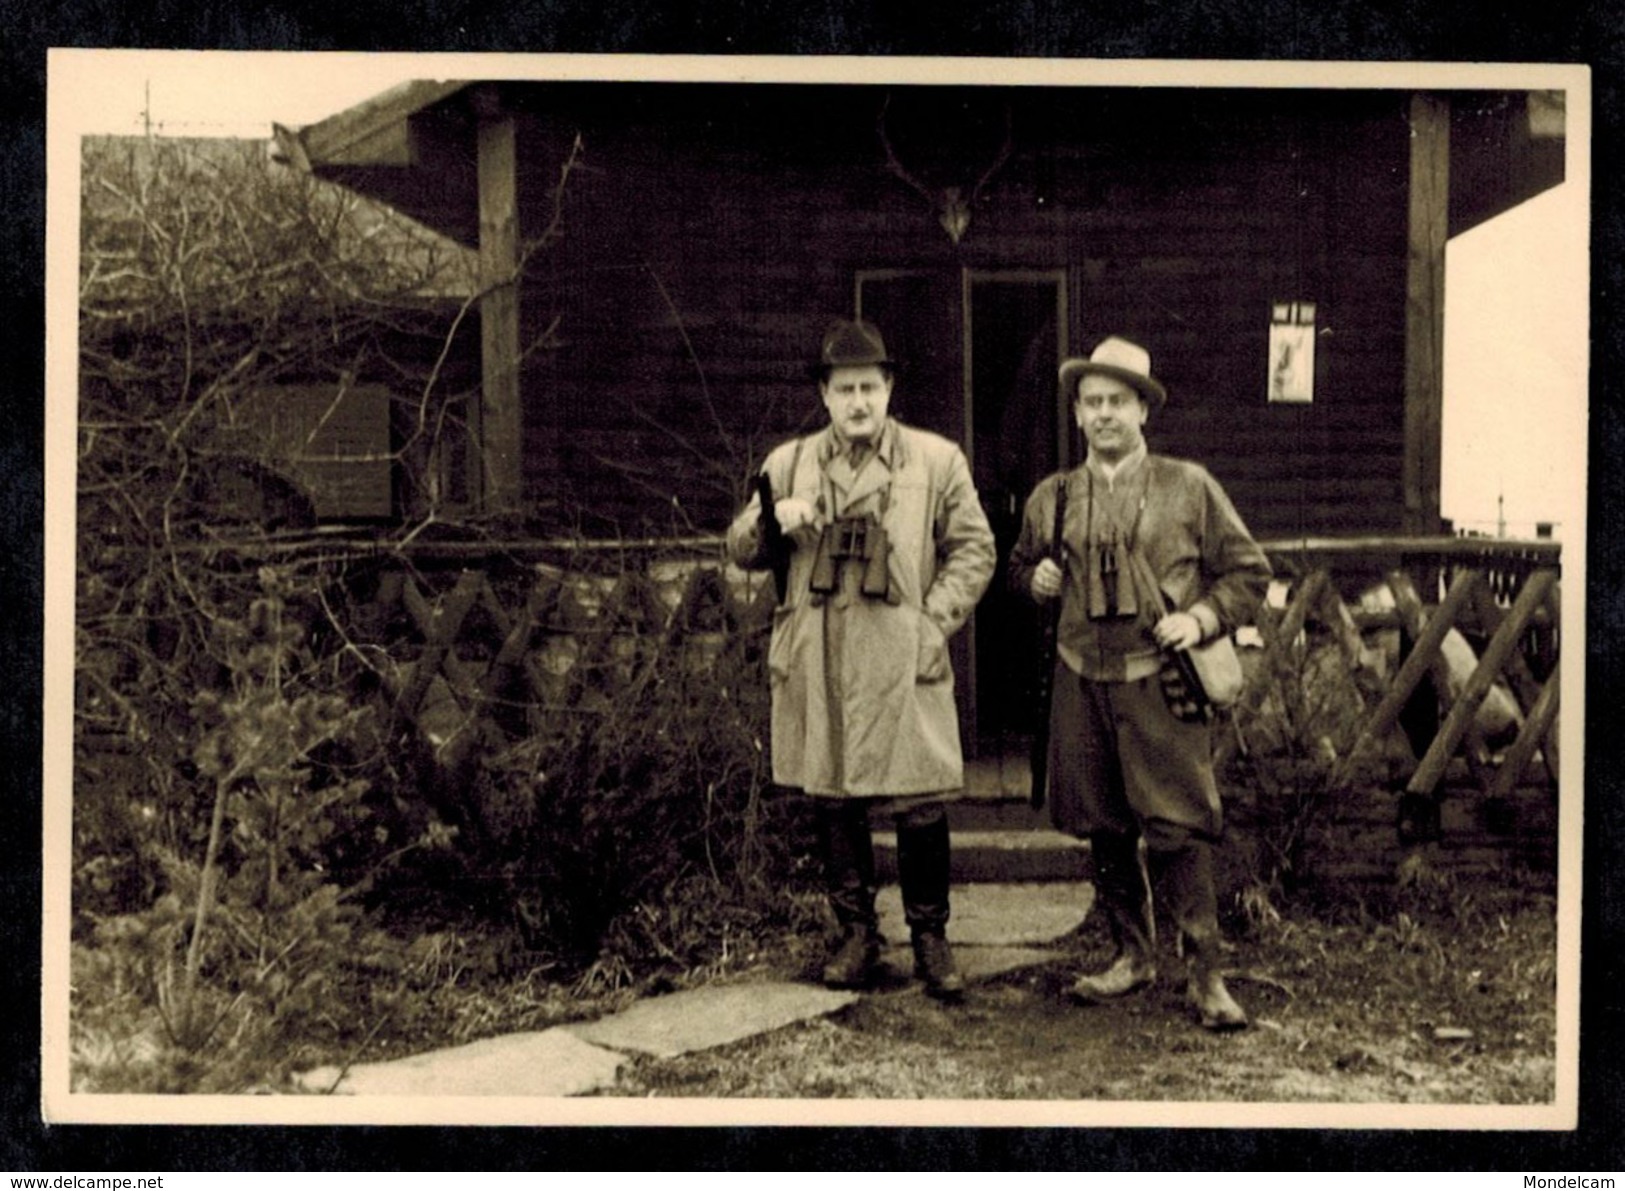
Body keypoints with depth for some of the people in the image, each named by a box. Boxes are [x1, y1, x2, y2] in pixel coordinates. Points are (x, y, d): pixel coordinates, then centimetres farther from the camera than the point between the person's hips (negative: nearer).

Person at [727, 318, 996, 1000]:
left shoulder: (937, 461, 7)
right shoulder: (789, 464, 13)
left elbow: (974, 549, 8)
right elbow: (741, 552, 16)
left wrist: (935, 620, -4)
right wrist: (771, 520, -6)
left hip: (903, 662, -2)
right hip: (816, 664, 2)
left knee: (920, 804, -3)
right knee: (833, 803, 6)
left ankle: (929, 936, 13)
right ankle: (855, 933, 20)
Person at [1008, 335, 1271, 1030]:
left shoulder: (1189, 487, 4)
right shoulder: (1052, 497, 12)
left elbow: (1248, 571, 8)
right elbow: (1019, 566, 27)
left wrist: (1201, 618, -8)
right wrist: (1035, 578, 4)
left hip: (1160, 680, -3)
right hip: (1082, 680, 4)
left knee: (1177, 828, -8)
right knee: (1103, 828, 9)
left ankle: (1204, 973, -1)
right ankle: (1133, 955, 23)